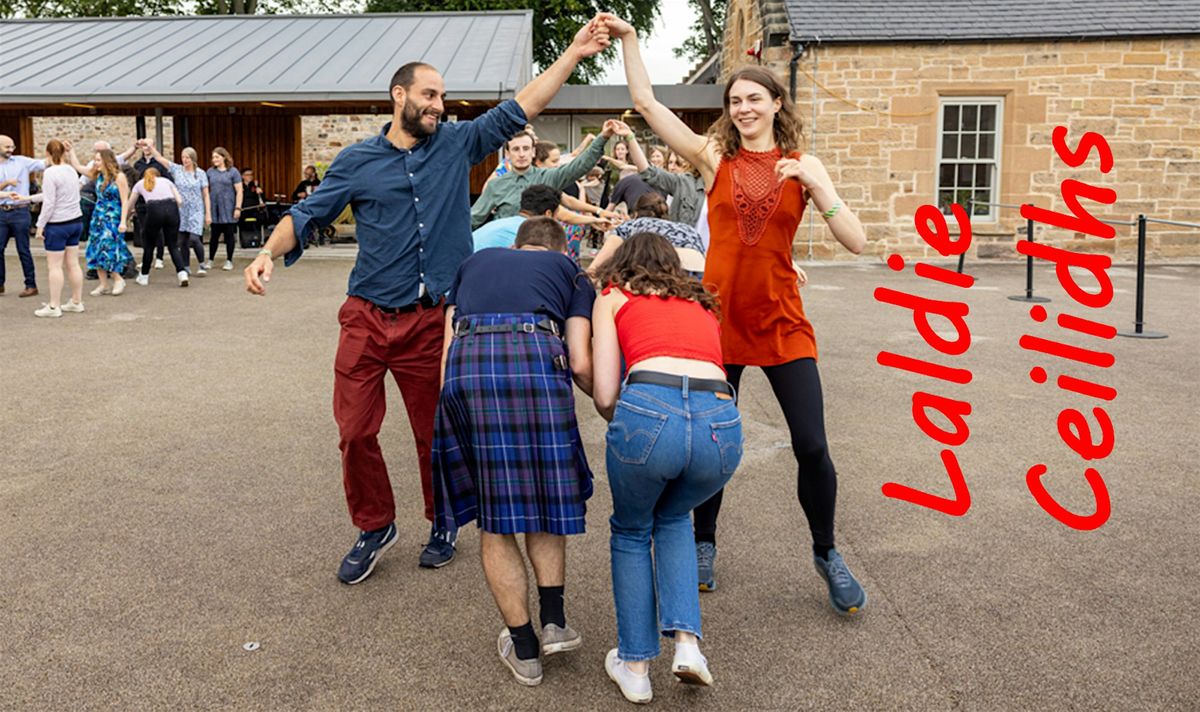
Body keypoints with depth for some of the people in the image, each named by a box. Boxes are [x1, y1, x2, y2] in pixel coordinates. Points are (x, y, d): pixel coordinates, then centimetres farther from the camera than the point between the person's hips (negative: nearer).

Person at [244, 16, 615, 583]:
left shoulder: (458, 144, 6)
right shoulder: (357, 161, 4)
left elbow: (519, 109, 4)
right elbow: (306, 216, 6)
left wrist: (574, 53, -1)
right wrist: (269, 252, -12)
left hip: (433, 320, 0)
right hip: (368, 318, 0)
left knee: (437, 432, 9)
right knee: (355, 431, 1)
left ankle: (443, 525, 30)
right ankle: (374, 527, 23)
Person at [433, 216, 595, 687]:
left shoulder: (475, 263, 37)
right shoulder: (571, 273, 28)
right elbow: (580, 364, 12)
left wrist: (449, 413, 25)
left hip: (466, 366, 2)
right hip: (537, 357, -1)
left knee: (493, 521, 11)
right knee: (547, 500, 19)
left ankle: (524, 649, 17)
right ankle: (553, 622, 14)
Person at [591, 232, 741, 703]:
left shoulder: (613, 296, 22)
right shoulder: (702, 304, 34)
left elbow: (605, 396, 13)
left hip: (649, 409, -3)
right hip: (720, 422, 3)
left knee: (631, 531, 27)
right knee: (673, 518, 34)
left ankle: (634, 665, 29)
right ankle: (687, 641, 19)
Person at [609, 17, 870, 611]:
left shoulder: (803, 166, 2)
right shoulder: (714, 157, 2)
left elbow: (856, 242, -7)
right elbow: (645, 102, -1)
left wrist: (815, 184, -17)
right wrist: (628, 39, -6)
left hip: (781, 323, 0)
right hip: (719, 317, 0)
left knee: (811, 446, -2)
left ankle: (826, 553, 22)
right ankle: (704, 545, 30)